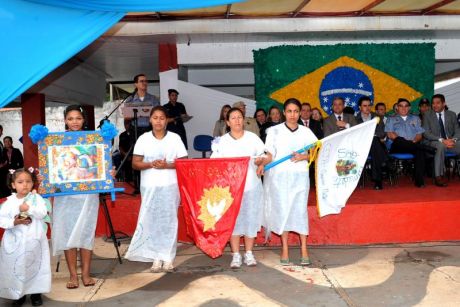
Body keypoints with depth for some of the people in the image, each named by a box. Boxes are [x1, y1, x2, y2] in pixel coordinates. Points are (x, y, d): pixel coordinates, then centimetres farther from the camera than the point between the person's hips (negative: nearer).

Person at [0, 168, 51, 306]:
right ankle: (18, 294, 21)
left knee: (35, 265, 7)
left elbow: (43, 213, -14)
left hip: (34, 241, -1)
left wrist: (29, 208, -25)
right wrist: (13, 222, -17)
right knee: (15, 267, 6)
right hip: (15, 241, 1)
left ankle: (36, 292, 21)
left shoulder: (36, 198, -2)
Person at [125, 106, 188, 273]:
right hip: (149, 187, 1)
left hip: (170, 186, 0)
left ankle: (168, 257, 9)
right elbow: (135, 163, 3)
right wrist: (151, 164, -15)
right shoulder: (143, 139, 5)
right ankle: (156, 257, 8)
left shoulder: (175, 138, 4)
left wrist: (167, 165, -14)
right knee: (151, 221, 0)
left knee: (169, 220, 1)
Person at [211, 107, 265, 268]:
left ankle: (249, 253, 16)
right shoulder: (221, 141, 4)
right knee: (233, 219, 2)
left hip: (251, 184, 0)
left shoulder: (253, 138, 5)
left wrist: (260, 161, -14)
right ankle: (236, 255, 11)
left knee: (250, 218, 4)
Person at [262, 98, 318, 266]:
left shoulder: (306, 131, 7)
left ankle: (304, 249, 6)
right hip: (279, 176, 0)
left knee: (300, 210, -2)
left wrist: (303, 157, -11)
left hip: (300, 176, 1)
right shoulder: (274, 131, 4)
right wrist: (262, 164, -17)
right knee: (282, 210, 3)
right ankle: (285, 249, 12)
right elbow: (269, 154, 1)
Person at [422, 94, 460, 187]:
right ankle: (438, 177, -37)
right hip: (433, 143, -4)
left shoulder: (452, 115, 13)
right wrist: (441, 140, -21)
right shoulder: (427, 114, 3)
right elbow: (426, 133, -7)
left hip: (450, 142, 4)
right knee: (440, 145, -38)